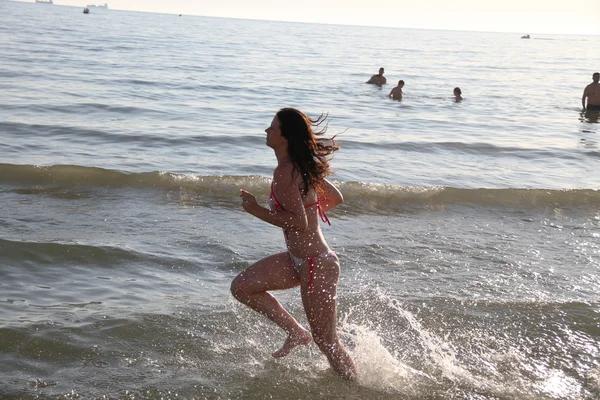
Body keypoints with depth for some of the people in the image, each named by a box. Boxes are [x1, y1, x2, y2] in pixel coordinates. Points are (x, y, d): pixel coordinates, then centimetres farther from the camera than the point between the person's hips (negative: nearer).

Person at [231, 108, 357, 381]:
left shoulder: (284, 173, -21)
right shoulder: (300, 166, 6)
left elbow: (299, 223, -27)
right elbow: (336, 198, 14)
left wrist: (257, 210, -18)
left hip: (316, 265, -10)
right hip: (298, 259, 10)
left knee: (326, 341, 4)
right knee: (241, 287, 8)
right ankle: (296, 332, 16)